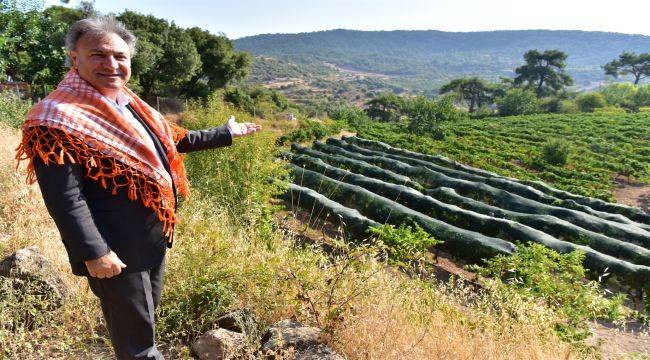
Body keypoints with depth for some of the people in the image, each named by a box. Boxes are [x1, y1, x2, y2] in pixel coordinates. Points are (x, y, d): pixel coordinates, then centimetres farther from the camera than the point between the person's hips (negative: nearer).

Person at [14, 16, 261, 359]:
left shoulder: (131, 106, 7)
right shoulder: (59, 117, -19)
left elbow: (175, 140, 19)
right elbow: (65, 199, -22)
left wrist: (226, 133, 21)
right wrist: (94, 253, -25)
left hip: (154, 237, 8)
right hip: (115, 252, -8)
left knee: (145, 315, 28)